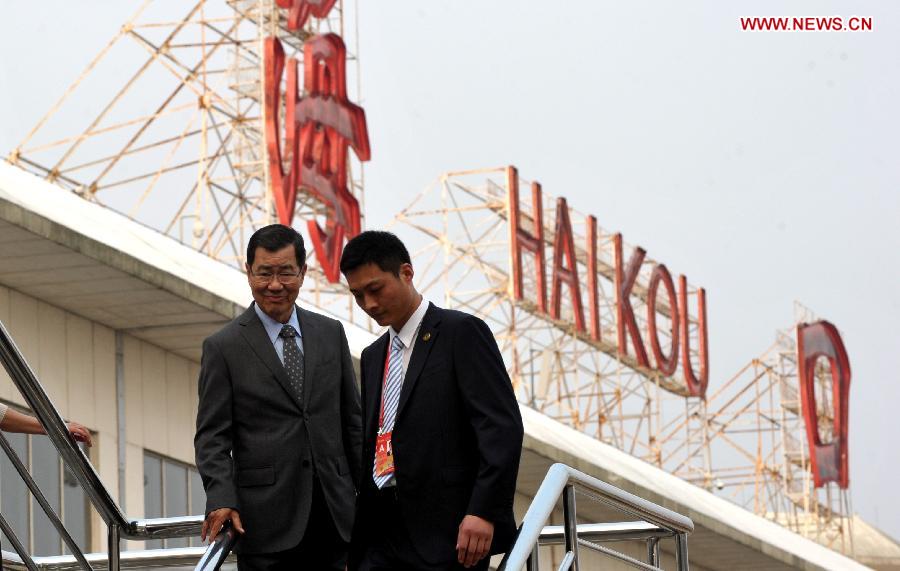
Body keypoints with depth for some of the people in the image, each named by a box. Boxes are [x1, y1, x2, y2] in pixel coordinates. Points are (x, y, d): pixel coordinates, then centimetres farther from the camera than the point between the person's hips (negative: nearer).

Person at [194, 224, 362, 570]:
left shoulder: (331, 334, 12)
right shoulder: (223, 348, 1)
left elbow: (352, 421, 16)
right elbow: (212, 437, -4)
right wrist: (221, 499, -18)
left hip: (333, 513, 4)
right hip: (267, 522, -4)